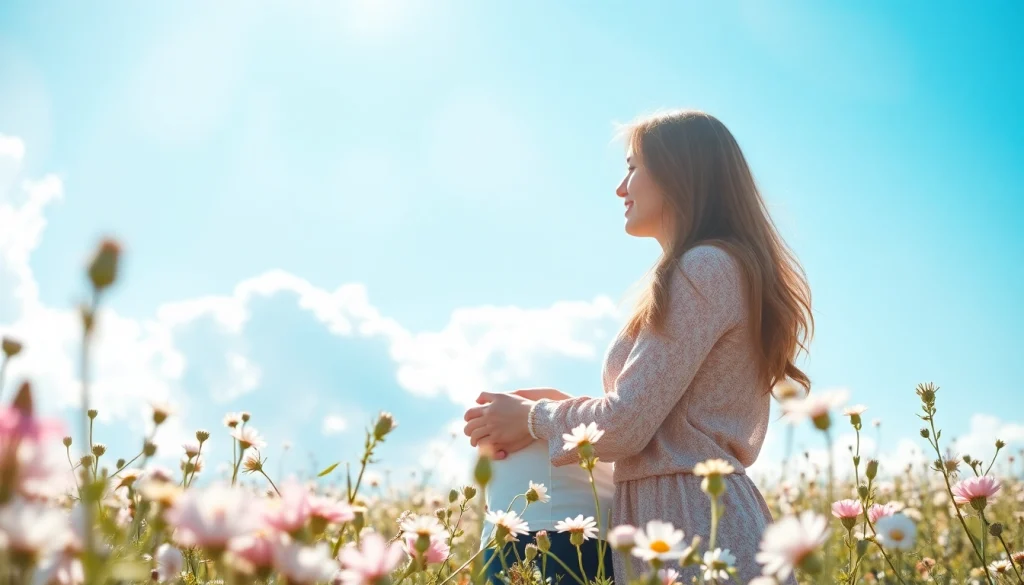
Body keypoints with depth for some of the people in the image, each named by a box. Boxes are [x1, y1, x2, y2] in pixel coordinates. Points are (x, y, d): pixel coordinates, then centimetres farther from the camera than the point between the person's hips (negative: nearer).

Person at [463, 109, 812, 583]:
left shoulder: (705, 268, -13)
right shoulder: (724, 267, 18)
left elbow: (626, 424, -17)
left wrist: (531, 418, 0)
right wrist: (543, 419, 13)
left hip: (688, 522, -9)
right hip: (704, 513, 9)